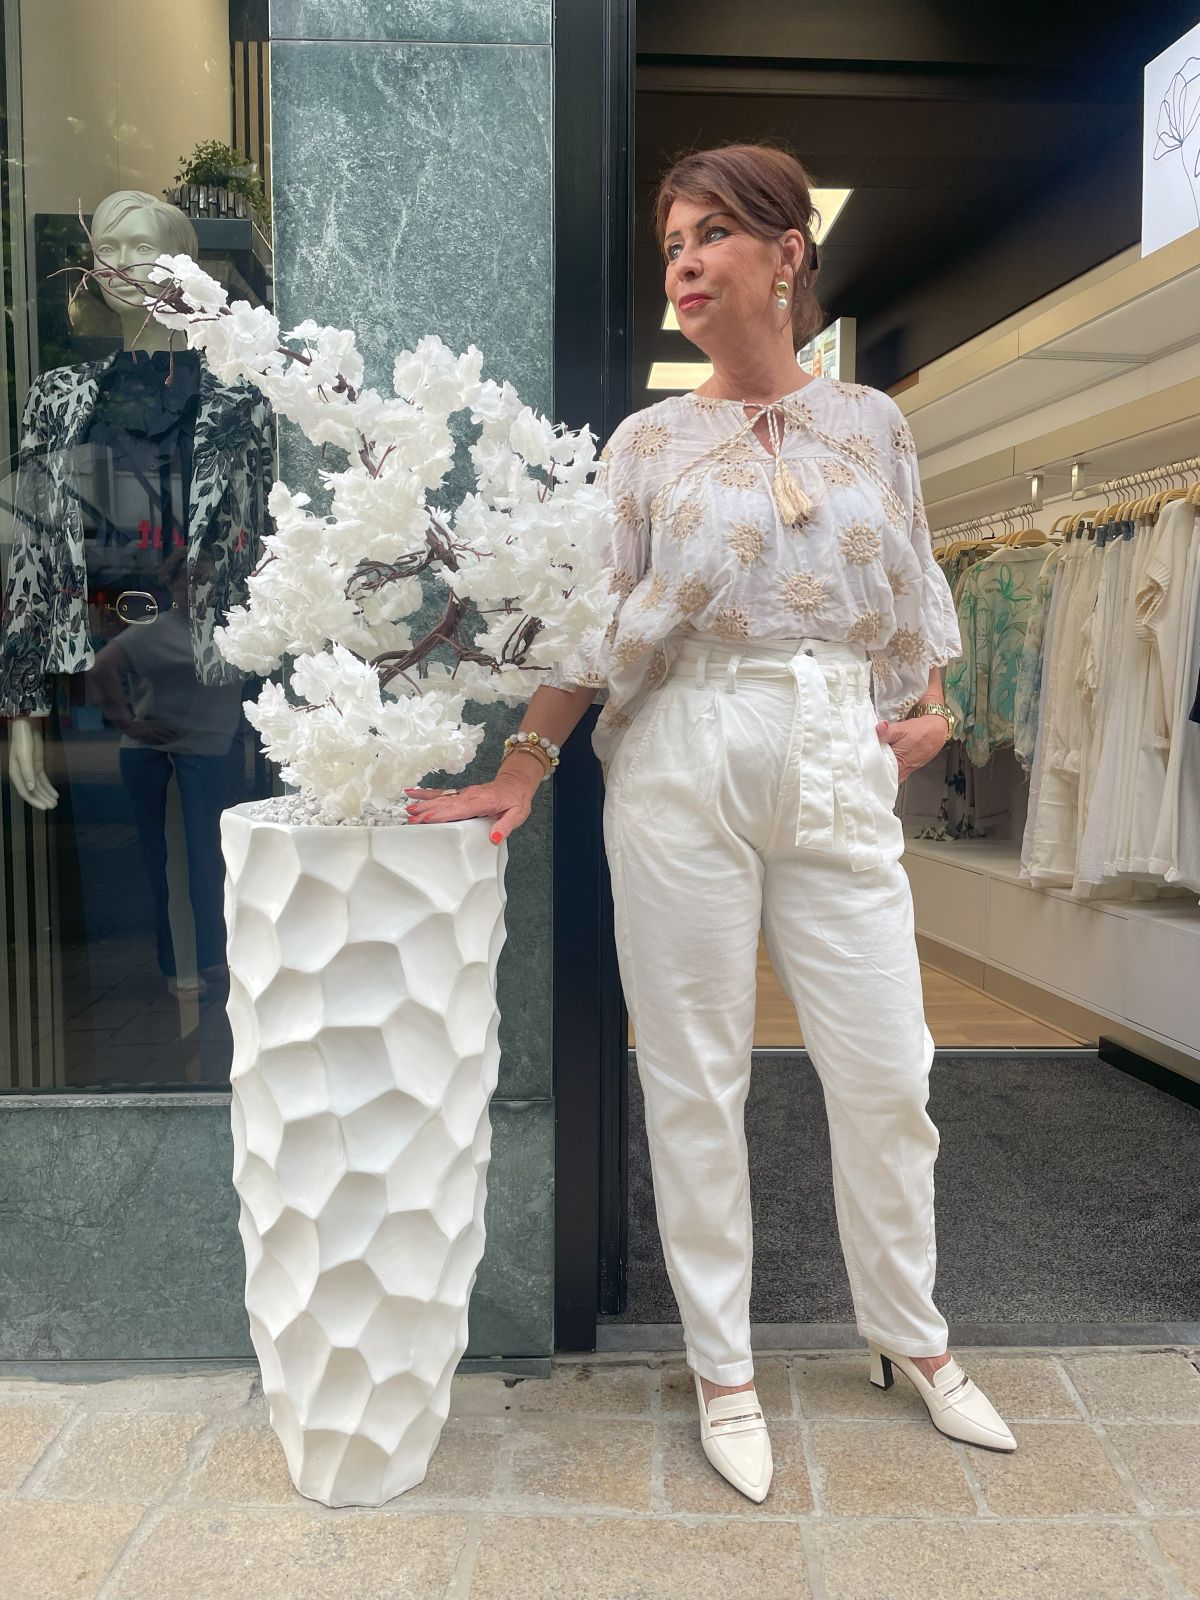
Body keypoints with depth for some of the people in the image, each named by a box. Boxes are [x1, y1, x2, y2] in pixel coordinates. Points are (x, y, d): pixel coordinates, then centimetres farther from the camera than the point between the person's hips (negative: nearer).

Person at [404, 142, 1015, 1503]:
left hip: (840, 777, 2)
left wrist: (931, 704, 5)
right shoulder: (647, 443, 5)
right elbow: (597, 625, 0)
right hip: (684, 774, -1)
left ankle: (910, 1339, 32)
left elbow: (914, 589, 19)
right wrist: (522, 767, -9)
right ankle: (721, 1367, 24)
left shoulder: (871, 423, 11)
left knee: (885, 1070, 6)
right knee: (694, 1076, 5)